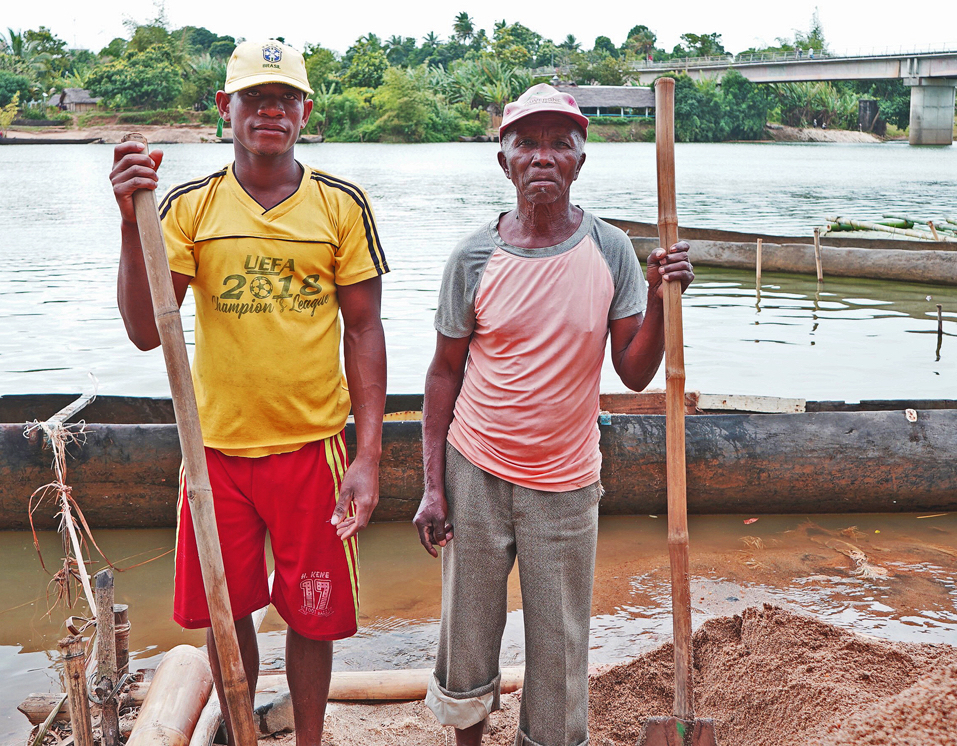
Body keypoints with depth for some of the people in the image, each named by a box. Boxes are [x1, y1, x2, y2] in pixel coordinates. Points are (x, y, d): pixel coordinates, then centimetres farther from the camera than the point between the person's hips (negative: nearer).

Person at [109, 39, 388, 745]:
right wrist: (132, 222, -20)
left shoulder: (342, 204, -3)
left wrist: (369, 455, -6)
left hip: (313, 446, -1)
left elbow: (364, 329, -1)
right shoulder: (190, 206, -2)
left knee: (313, 614, 10)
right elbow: (146, 332, -8)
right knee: (226, 613, 14)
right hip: (219, 447, 1)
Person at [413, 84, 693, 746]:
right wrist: (433, 485, -2)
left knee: (561, 652, 9)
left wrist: (660, 299, -19)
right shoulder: (475, 257, -5)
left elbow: (635, 374, -4)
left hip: (566, 484, 0)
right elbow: (445, 373, 1)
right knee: (467, 641, 12)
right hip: (475, 474, 0)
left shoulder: (610, 251, -4)